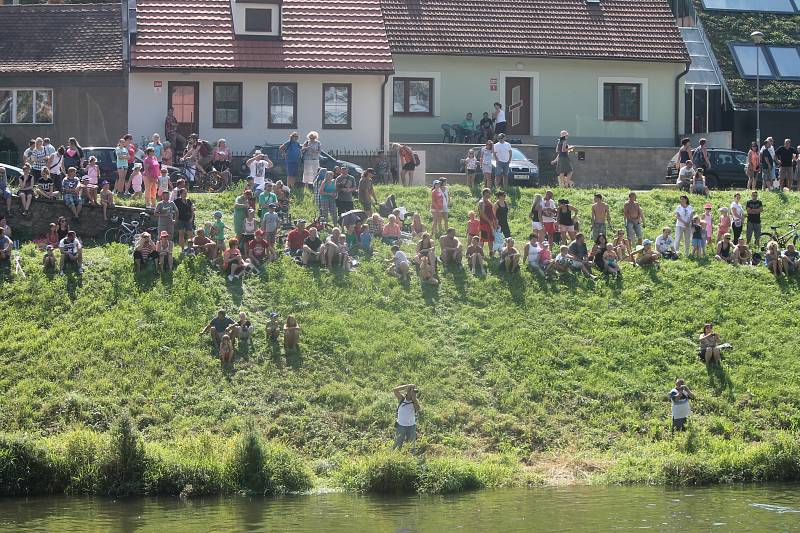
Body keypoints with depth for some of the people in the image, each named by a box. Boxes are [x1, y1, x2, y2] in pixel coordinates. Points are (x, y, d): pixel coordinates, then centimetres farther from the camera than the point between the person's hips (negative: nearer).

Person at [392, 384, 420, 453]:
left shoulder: (415, 401, -2)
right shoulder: (401, 399, -3)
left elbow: (418, 408, -21)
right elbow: (395, 390, -17)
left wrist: (414, 397, -21)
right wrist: (407, 386, -18)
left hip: (411, 426, 1)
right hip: (401, 426, -1)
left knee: (412, 444, 6)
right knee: (398, 445, 1)